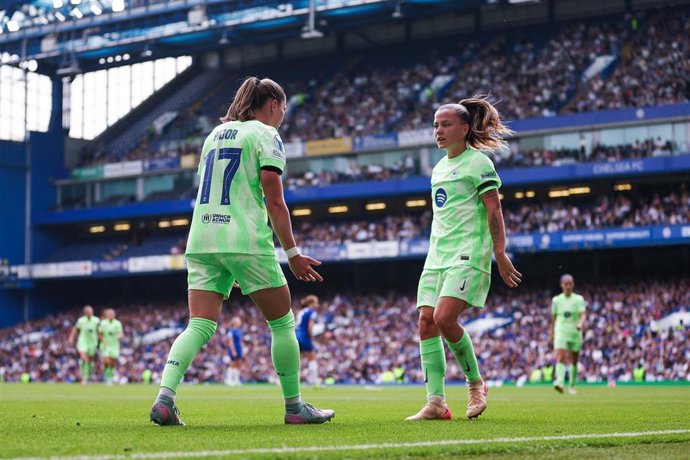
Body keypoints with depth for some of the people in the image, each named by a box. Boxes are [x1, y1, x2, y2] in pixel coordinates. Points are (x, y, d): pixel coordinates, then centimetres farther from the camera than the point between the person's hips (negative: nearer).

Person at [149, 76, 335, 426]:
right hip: (246, 241, -6)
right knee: (282, 322, 9)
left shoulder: (216, 133, 20)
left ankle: (164, 398, -19)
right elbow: (274, 202, -10)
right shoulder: (266, 135, -1)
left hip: (202, 242, 6)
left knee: (199, 327, -1)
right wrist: (293, 253, -6)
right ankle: (294, 407, 14)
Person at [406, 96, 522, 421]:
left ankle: (475, 382, 1)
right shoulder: (438, 168, 19)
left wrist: (500, 254, -15)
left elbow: (493, 210, -9)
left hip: (468, 255, -8)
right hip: (436, 256, 8)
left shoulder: (478, 162, -4)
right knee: (426, 322, -5)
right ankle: (436, 403, -5)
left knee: (444, 318, -21)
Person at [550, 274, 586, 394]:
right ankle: (559, 382, -34)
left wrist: (581, 323, -31)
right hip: (561, 332, -1)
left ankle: (572, 386, 23)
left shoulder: (579, 299, 2)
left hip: (575, 333, 1)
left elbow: (582, 315, -11)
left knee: (574, 361, 8)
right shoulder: (556, 300, 6)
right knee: (561, 358, -19)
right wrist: (552, 333, 17)